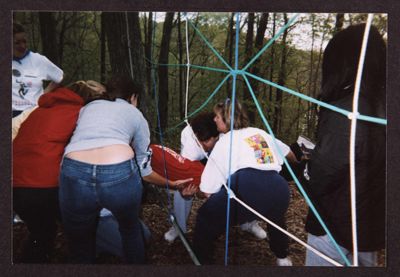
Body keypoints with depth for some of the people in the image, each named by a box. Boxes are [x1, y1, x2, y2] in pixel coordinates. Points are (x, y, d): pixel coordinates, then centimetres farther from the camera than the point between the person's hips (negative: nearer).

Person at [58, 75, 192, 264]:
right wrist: (172, 184, 40)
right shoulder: (136, 115, 25)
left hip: (75, 175, 2)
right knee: (131, 230, 30)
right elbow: (144, 170, 24)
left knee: (80, 248, 24)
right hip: (120, 173, -1)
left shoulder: (88, 107, 32)